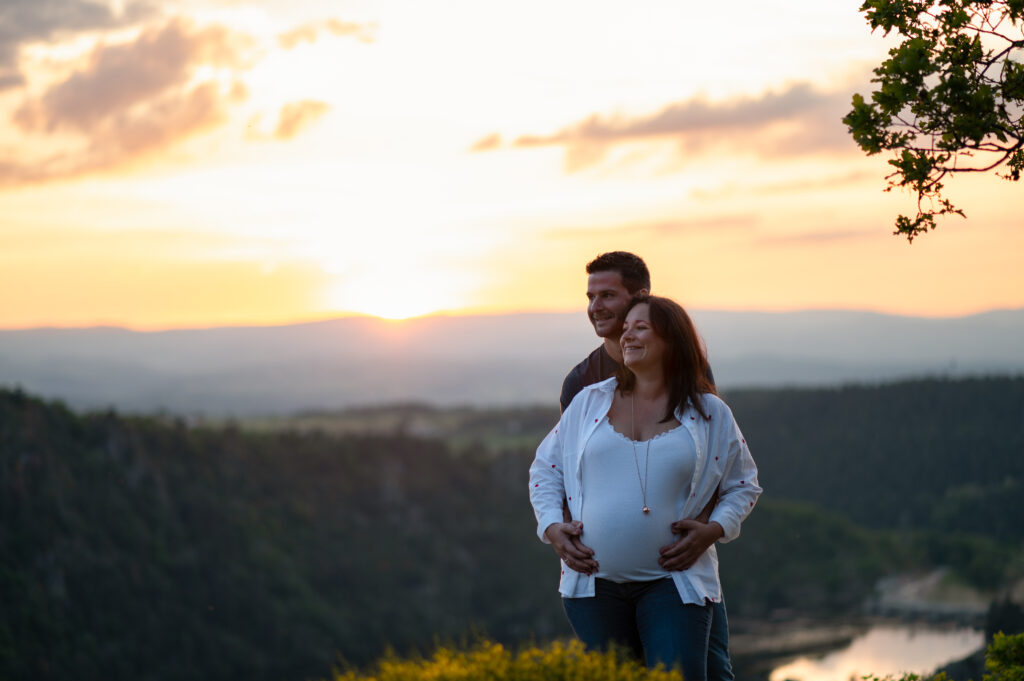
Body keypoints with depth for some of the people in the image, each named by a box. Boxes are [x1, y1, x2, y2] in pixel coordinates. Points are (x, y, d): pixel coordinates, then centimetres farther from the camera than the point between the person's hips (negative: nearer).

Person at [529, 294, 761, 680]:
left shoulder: (709, 414, 5)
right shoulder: (590, 401, 8)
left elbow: (743, 485, 14)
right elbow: (545, 468, 16)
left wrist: (715, 529, -4)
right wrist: (552, 526, 0)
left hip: (673, 580, -2)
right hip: (593, 580, 2)